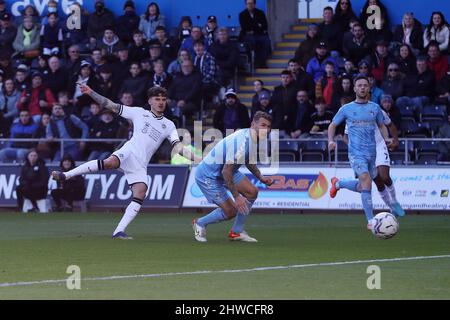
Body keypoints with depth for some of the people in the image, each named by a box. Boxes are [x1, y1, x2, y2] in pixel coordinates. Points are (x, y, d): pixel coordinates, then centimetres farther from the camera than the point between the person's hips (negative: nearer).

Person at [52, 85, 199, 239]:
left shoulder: (169, 125, 20)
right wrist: (91, 93, 7)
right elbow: (113, 106, 14)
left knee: (140, 194, -17)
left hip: (141, 165, 3)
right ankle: (65, 175, -34)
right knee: (109, 162, -35)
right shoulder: (139, 113, 14)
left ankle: (119, 231, -16)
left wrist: (196, 158, -3)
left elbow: (178, 147, 12)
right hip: (129, 152, -3)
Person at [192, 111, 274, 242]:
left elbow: (249, 161, 19)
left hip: (226, 171, 9)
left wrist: (260, 177, 5)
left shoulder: (253, 139, -3)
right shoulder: (241, 142, -34)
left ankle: (237, 231, 9)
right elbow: (226, 171, -32)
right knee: (230, 211, -10)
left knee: (252, 192, -3)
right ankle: (200, 224, 17)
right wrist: (236, 196, -29)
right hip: (208, 176, -9)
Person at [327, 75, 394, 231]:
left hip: (372, 153, 4)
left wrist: (386, 138, -1)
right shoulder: (346, 109, 4)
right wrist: (331, 140, -5)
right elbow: (332, 125, 13)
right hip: (356, 153, -4)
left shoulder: (375, 108, 10)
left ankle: (337, 184, 43)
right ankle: (370, 221, -17)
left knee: (362, 187, 14)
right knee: (367, 182, -21)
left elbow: (382, 126, 20)